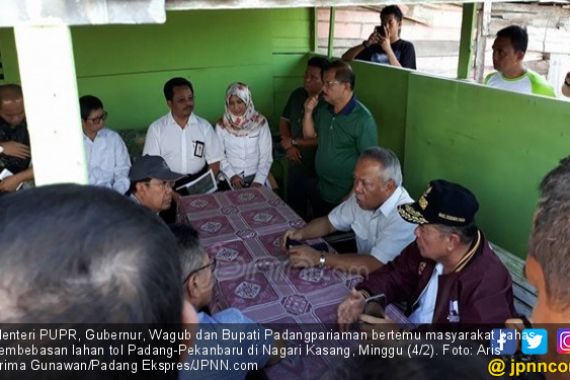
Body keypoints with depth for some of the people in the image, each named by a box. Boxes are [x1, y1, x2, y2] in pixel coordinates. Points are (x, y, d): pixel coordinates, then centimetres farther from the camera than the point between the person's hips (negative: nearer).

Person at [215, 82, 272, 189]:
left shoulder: (260, 122, -1)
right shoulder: (222, 125, 1)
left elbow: (266, 156, -2)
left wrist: (259, 180, -12)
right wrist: (231, 175, -12)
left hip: (255, 176, 0)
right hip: (230, 178, 0)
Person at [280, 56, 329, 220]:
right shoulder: (297, 95, 2)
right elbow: (284, 120, 11)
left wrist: (294, 142, -13)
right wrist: (288, 146, -5)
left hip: (317, 169, -6)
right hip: (295, 164, 7)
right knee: (294, 209, 22)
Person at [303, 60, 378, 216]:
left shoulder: (363, 119, -21)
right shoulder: (323, 108, 1)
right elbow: (309, 135, 12)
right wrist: (308, 112, -5)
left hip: (345, 198, -7)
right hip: (320, 192, 7)